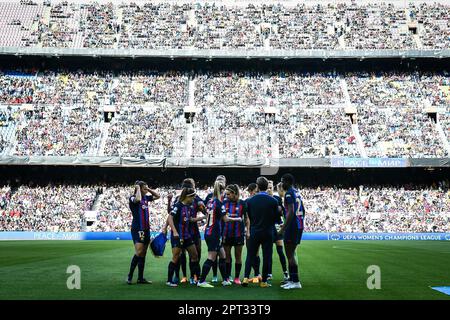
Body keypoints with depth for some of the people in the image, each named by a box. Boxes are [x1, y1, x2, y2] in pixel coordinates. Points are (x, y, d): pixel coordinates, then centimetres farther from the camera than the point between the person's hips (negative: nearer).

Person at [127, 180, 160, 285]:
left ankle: (140, 278, 13)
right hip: (137, 228, -7)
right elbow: (137, 199, -32)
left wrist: (148, 189, 7)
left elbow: (157, 196, 19)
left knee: (143, 254, 8)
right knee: (138, 252, -16)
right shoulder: (132, 198, -9)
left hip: (146, 229, 7)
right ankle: (130, 276, -6)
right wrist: (138, 189, -16)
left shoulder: (146, 198, 11)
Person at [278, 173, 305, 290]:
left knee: (290, 254, -5)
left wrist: (283, 228, -22)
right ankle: (292, 279, 20)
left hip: (292, 225, -10)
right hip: (299, 225, 10)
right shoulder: (297, 192, 15)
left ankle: (296, 282, -6)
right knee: (292, 253, 16)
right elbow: (302, 210, 19)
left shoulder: (289, 193, -13)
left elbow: (291, 212, -22)